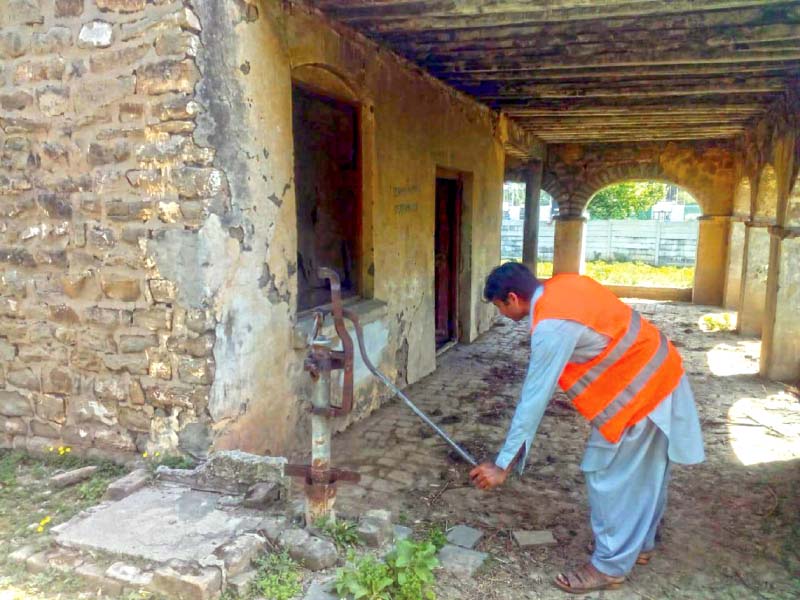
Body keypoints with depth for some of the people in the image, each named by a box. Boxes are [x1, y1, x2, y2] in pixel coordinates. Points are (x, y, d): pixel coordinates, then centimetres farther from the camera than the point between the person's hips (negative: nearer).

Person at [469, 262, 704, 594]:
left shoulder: (552, 327, -27)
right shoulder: (562, 284, -1)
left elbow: (534, 399, -26)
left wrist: (502, 464, -20)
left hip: (637, 388, -10)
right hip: (655, 371, 10)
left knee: (609, 477, 3)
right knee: (642, 472, 22)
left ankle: (610, 565, 18)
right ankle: (639, 544, 39)